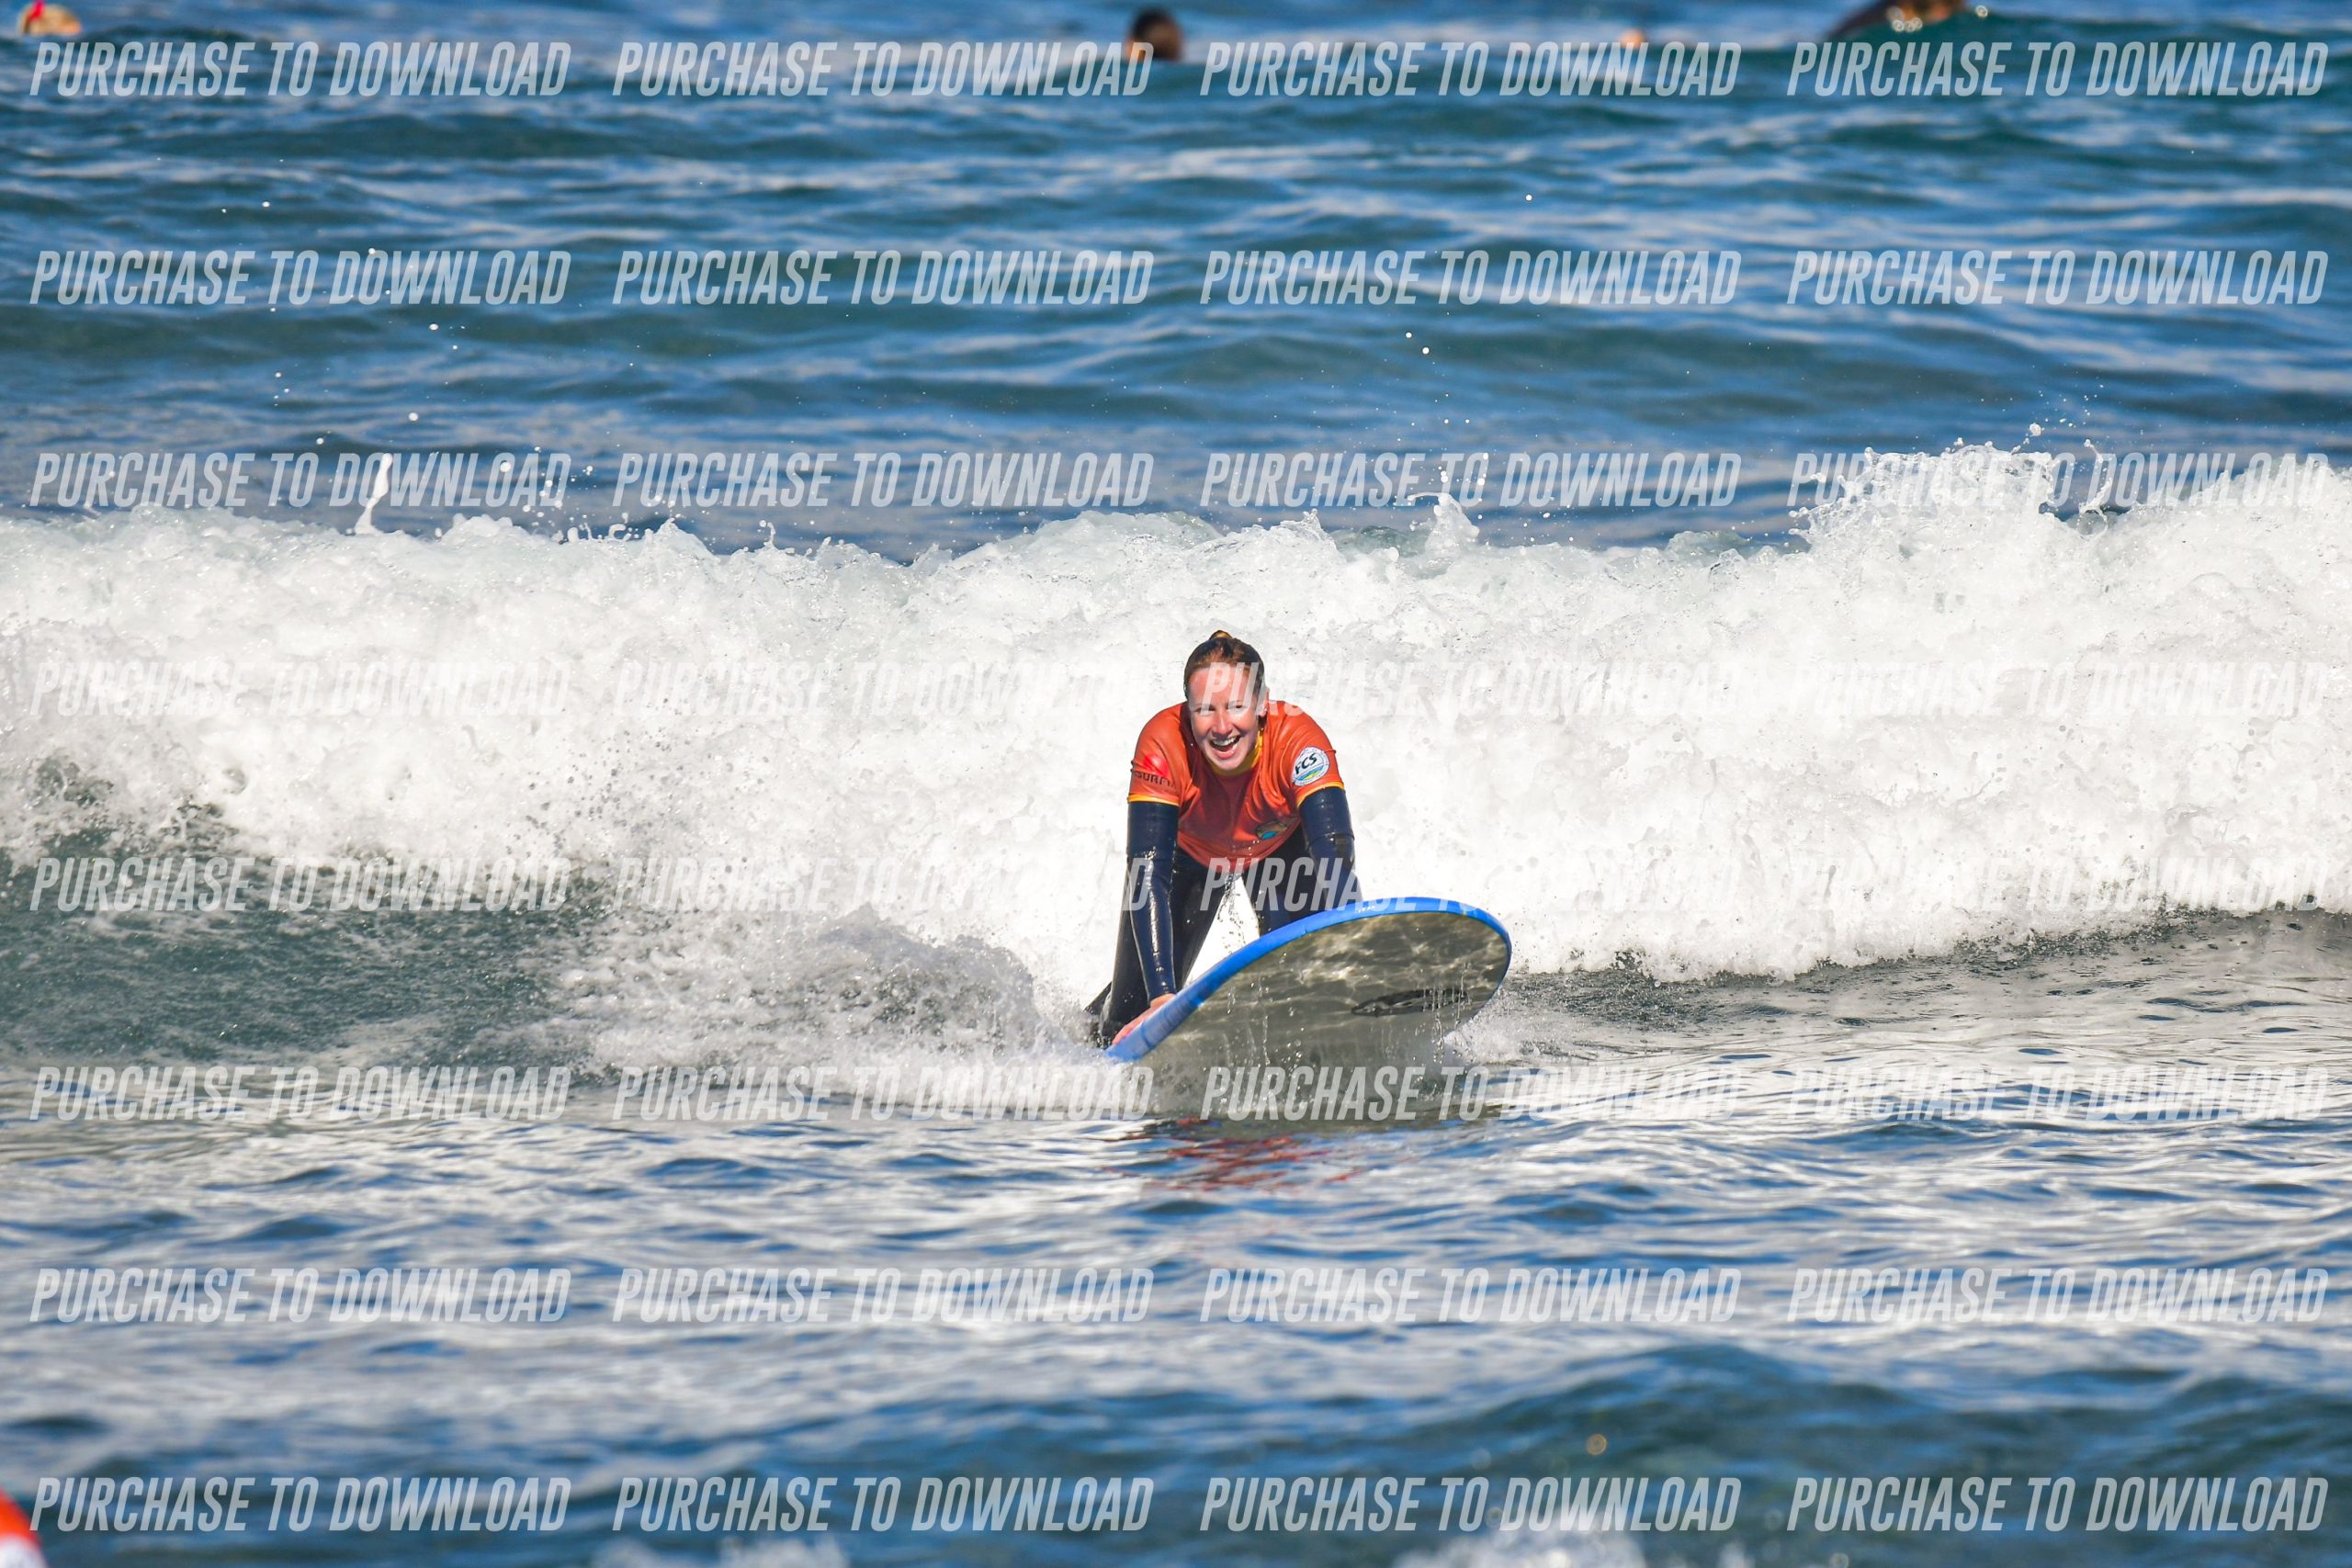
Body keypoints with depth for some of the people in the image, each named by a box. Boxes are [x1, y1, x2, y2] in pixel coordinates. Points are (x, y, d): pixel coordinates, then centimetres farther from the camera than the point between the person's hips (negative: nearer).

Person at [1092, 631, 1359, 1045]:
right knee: (1135, 1006, -5)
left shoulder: (1298, 739, -39)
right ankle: (1100, 1040, 28)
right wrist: (1162, 994, -51)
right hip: (1189, 851, 0)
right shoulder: (1163, 743, -38)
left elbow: (1333, 852, -46)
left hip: (1278, 847, 0)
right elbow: (1148, 874, -41)